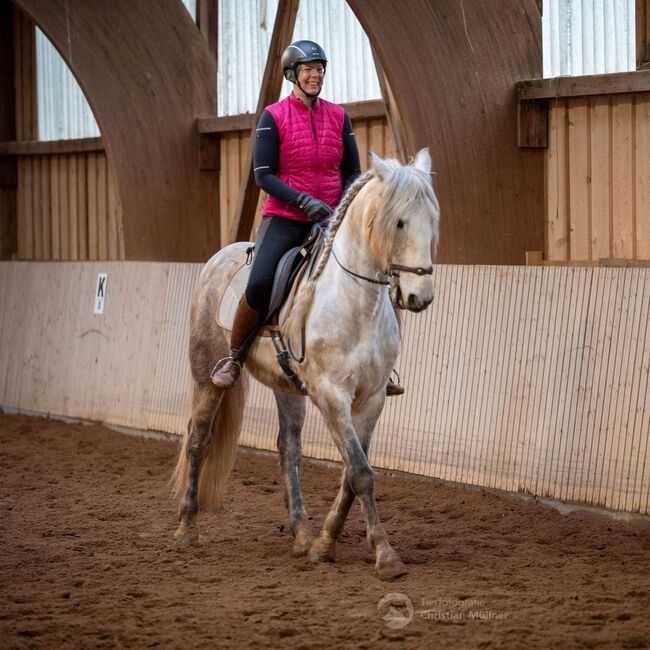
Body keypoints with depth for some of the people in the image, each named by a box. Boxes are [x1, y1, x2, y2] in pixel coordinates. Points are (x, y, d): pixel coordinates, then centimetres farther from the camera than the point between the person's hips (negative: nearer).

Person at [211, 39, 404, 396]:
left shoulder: (338, 117, 9)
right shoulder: (273, 117, -2)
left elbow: (352, 172, 12)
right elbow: (263, 175, -8)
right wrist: (304, 201, -20)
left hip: (331, 219, 4)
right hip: (284, 218, -3)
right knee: (259, 285, -23)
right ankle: (233, 359, -1)